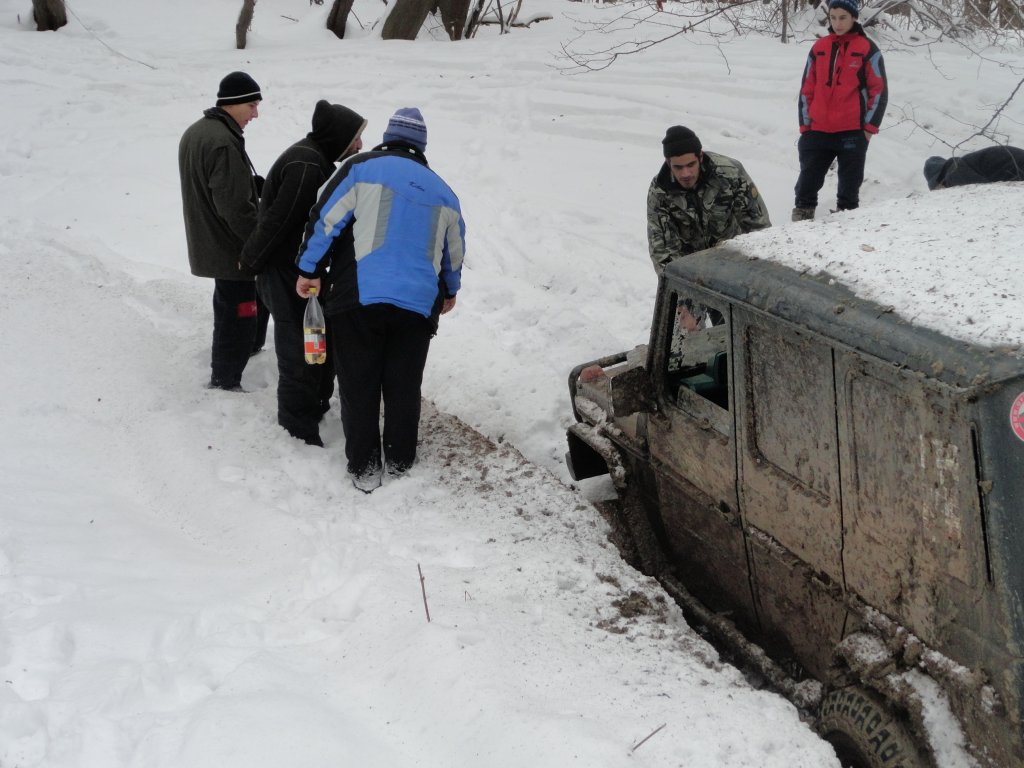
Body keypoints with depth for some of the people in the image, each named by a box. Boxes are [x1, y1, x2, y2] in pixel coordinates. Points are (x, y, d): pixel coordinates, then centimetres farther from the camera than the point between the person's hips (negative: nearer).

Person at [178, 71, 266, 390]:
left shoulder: (194, 132, 9)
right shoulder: (224, 142, -25)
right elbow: (236, 206, -26)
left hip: (208, 242, 10)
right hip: (232, 249, -10)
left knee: (228, 304, 25)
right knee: (240, 313, -2)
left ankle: (224, 361, 41)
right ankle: (225, 382, 4)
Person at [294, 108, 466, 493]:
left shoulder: (361, 168, 4)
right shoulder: (442, 191, 18)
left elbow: (325, 218, -3)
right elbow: (454, 249, 28)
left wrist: (309, 270, 6)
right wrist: (449, 291, 44)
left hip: (359, 299, -3)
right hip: (418, 304, 3)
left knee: (359, 388, 7)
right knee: (404, 388, 15)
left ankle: (364, 468, 12)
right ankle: (400, 462, 25)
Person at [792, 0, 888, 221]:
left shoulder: (867, 49, 0)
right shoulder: (819, 48, 10)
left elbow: (879, 90, 0)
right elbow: (807, 89, 14)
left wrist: (870, 126, -5)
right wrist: (805, 125, 8)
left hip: (853, 132, -3)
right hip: (817, 131, 3)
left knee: (849, 184, 3)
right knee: (808, 180, 2)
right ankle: (802, 214, 9)